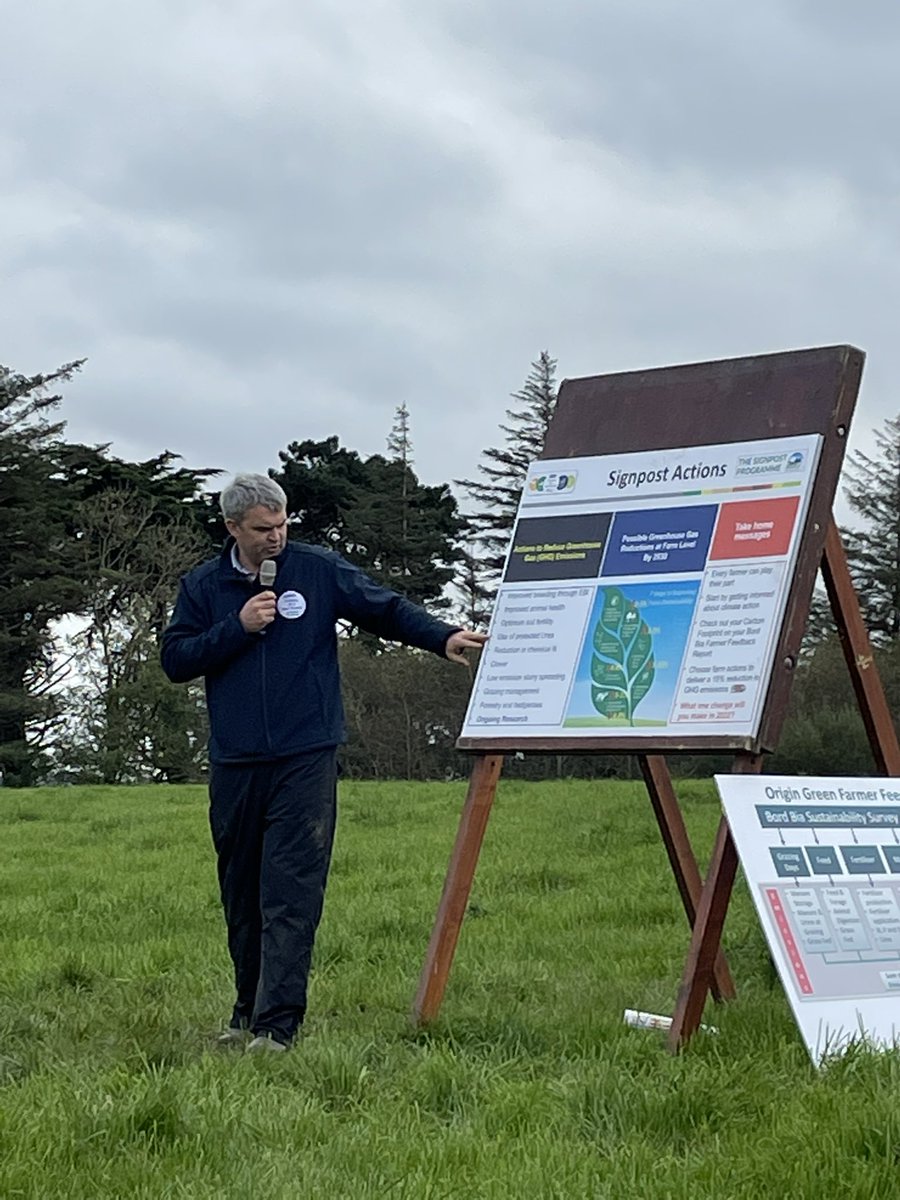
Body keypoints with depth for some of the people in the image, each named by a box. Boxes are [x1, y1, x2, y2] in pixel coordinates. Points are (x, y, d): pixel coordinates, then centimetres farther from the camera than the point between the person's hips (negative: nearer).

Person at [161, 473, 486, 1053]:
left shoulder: (319, 570, 2)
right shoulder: (203, 586, 8)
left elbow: (385, 608, 3)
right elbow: (174, 659, 3)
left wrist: (444, 636, -11)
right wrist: (237, 627, -8)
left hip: (305, 761, -3)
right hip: (234, 765, 3)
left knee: (291, 897, -10)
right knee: (242, 897, 12)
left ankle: (277, 1026, -12)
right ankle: (248, 1014, 26)